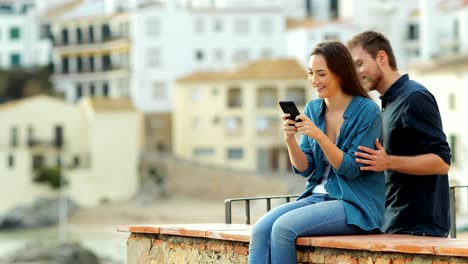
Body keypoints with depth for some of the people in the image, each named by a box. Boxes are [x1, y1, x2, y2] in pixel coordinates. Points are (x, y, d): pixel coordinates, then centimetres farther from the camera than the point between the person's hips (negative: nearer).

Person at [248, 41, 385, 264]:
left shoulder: (367, 111, -9)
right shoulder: (312, 109, 9)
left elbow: (351, 169, -12)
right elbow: (304, 169, 9)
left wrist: (318, 135, -23)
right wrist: (290, 140, -11)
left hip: (355, 206, -6)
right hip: (317, 196, 6)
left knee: (283, 226, -27)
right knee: (261, 229, -20)